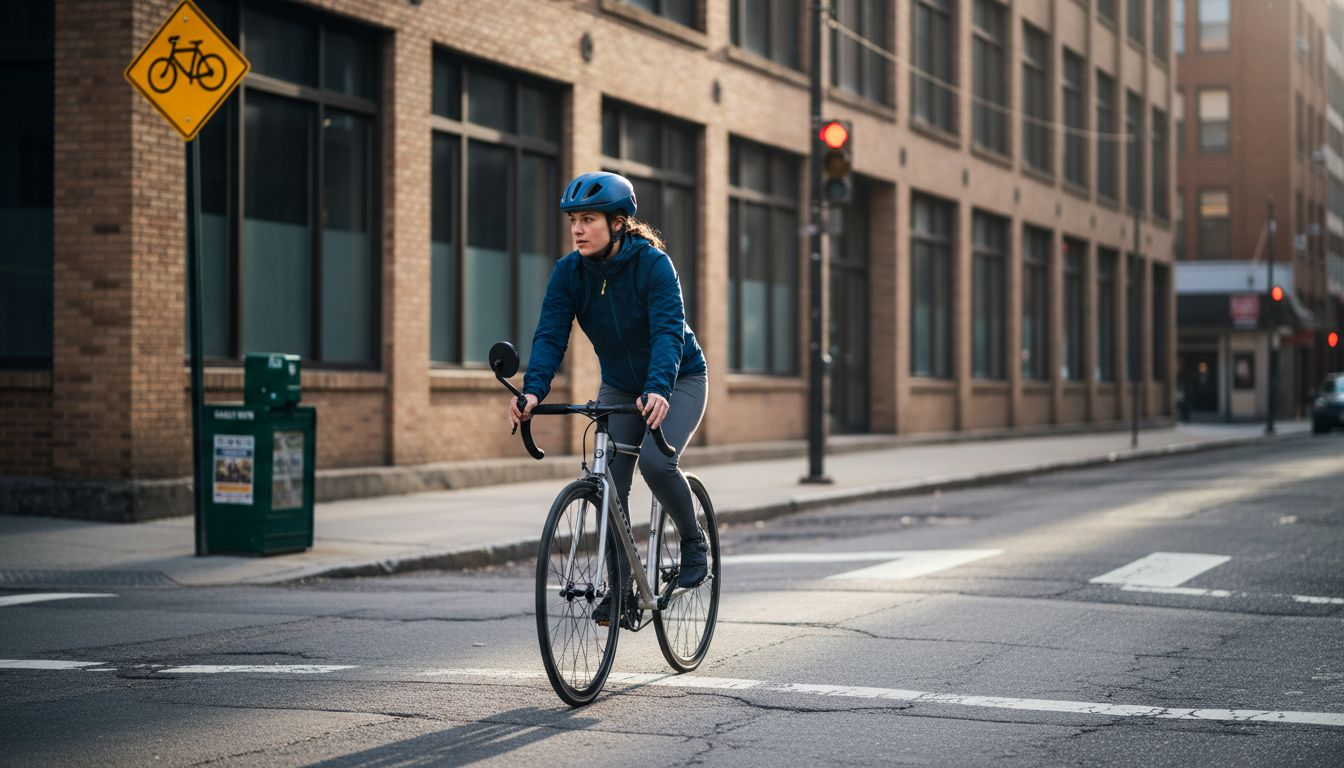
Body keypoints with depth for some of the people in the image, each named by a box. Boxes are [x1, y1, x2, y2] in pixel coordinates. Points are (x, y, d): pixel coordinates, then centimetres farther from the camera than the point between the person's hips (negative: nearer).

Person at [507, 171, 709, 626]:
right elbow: (550, 335, -21)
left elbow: (668, 331, -36)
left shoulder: (653, 263, -26)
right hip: (619, 387, 5)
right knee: (609, 482, -7)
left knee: (656, 461, -27)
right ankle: (623, 588, 5)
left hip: (677, 380, -5)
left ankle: (693, 542, -1)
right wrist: (532, 391, -38)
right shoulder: (568, 272, -13)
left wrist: (658, 389, -53)